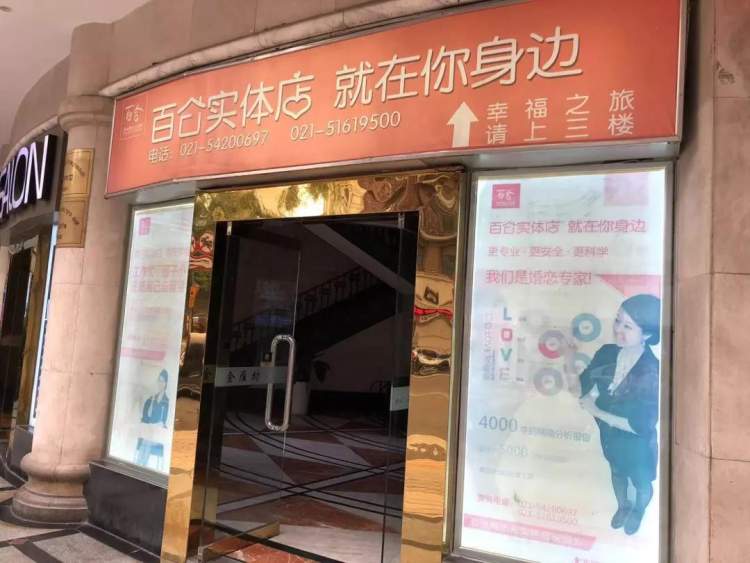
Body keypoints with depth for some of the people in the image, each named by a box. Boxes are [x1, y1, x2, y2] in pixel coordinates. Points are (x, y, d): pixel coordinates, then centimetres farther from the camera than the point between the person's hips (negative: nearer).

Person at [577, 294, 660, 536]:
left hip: (637, 443, -4)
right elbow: (584, 388, -9)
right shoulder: (606, 353, -20)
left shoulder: (653, 373, -34)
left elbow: (639, 426, -29)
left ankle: (638, 511, 58)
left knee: (641, 482, 27)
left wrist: (597, 411, -27)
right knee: (617, 472, 32)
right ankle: (623, 506, 61)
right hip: (609, 434, 4)